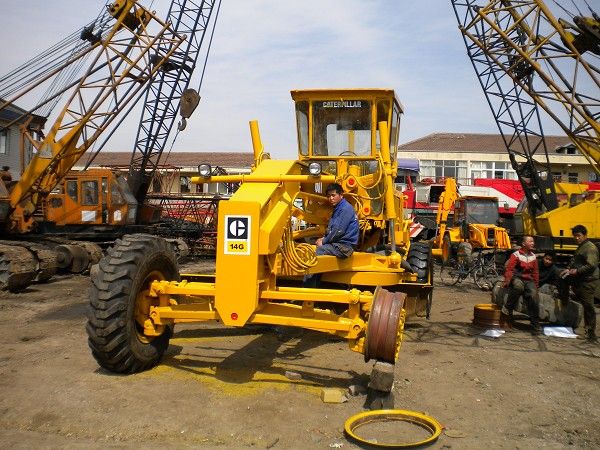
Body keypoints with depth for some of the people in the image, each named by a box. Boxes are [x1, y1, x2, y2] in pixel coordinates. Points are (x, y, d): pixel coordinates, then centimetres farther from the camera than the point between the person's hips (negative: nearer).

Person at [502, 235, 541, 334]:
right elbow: (509, 269, -11)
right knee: (518, 286, -40)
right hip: (517, 278, -5)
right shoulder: (516, 255, -4)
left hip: (528, 280, 5)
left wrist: (536, 286, 12)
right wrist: (507, 281, -25)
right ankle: (507, 309, -27)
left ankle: (535, 326, -8)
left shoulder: (533, 256, 13)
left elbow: (535, 272, 19)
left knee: (533, 295, -20)